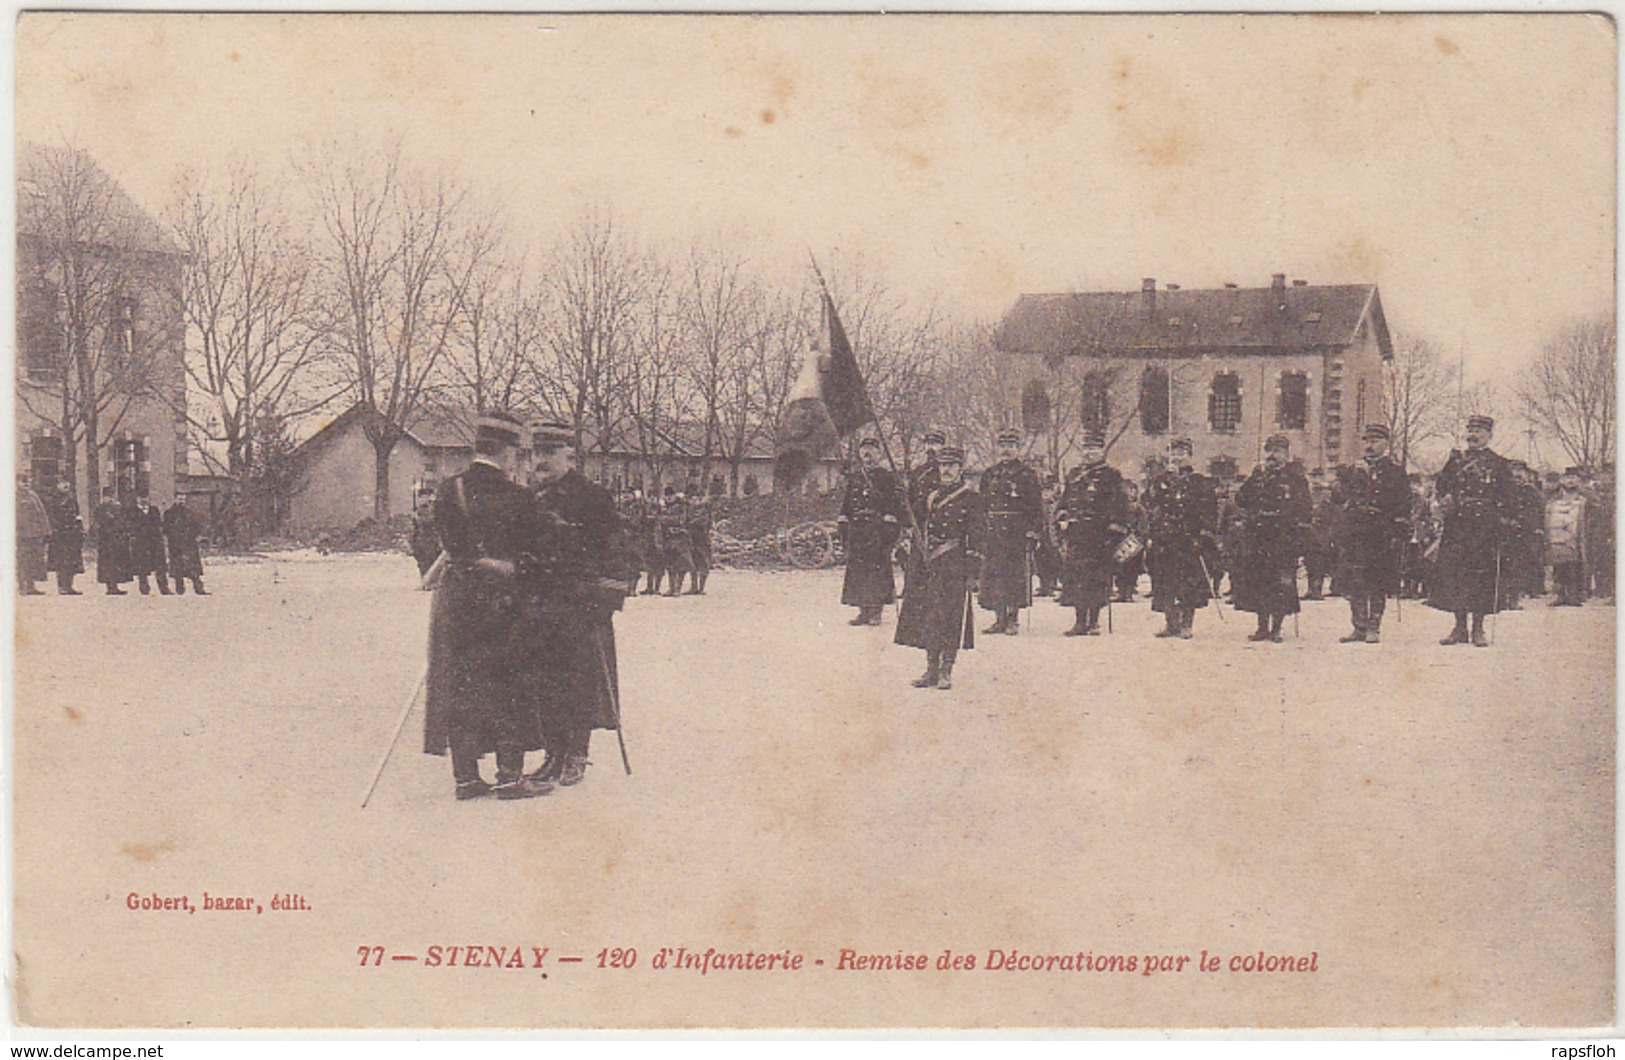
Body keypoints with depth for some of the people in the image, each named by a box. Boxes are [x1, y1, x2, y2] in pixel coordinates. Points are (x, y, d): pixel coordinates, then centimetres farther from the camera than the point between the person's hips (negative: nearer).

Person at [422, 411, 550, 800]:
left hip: (454, 599, 4)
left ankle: (465, 776, 9)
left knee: (458, 686, 8)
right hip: (502, 603, -4)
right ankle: (510, 776, 3)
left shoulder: (448, 492, 3)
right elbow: (530, 554, 0)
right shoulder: (517, 498, -8)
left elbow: (446, 548, 5)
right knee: (508, 689, 4)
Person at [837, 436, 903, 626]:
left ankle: (875, 611, -3)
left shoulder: (887, 476, 3)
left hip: (878, 530, -5)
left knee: (878, 567, -7)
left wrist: (890, 525, -11)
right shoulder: (853, 476, 17)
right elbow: (846, 502, 19)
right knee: (857, 568, 2)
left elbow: (894, 502, -2)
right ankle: (863, 611, 7)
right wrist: (842, 523, 11)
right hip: (856, 528, 5)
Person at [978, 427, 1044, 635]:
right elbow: (982, 504, 19)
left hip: (1017, 533, -5)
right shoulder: (989, 474, 15)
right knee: (993, 576, 3)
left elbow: (1037, 507, 0)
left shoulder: (1027, 474, 2)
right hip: (993, 534, 5)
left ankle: (1012, 619, 1)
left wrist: (1034, 532, -9)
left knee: (1015, 577, -5)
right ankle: (1000, 618, 10)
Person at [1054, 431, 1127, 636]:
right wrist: (1063, 521, 10)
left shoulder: (1111, 475, 2)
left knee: (1097, 579, -3)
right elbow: (1065, 501, 24)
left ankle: (1094, 622, 3)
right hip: (1075, 534, 5)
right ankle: (1080, 621, 6)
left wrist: (1115, 529, -10)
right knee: (1074, 575, 1)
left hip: (1100, 534, -5)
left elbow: (1119, 504, -2)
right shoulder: (1074, 474, 18)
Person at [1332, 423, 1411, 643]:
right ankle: (1359, 627, 8)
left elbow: (1403, 506, -1)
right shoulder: (1355, 471, 17)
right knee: (1352, 582, 1)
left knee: (1377, 584, -1)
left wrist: (1399, 535, -9)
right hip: (1353, 534, 4)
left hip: (1381, 535, -4)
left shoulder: (1394, 471, 3)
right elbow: (1344, 499, 24)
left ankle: (1374, 628, 5)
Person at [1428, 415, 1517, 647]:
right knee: (1452, 573, -1)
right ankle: (1460, 627, 6)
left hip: (1485, 526, -3)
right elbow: (1441, 485, 18)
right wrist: (1445, 500, -3)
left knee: (1481, 575, -4)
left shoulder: (1499, 464, 8)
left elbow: (1506, 499, 7)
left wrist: (1502, 523, -3)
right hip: (1456, 525, 3)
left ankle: (1478, 629, 2)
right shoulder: (1456, 460, 16)